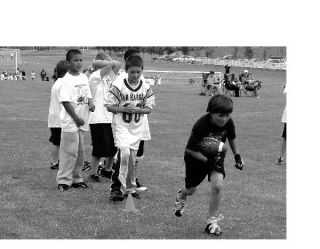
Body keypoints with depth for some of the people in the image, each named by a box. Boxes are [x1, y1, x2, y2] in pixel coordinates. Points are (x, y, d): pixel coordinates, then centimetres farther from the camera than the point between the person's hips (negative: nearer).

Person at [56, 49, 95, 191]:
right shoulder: (67, 80, -13)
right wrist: (76, 118, -20)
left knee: (80, 152, 13)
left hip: (82, 122, 7)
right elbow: (66, 101, -17)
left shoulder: (84, 77, 10)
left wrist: (91, 104, -3)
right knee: (69, 152, -5)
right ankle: (63, 180, 3)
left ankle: (76, 178, 23)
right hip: (71, 122, -7)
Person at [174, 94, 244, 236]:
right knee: (191, 189, 14)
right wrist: (207, 161, -29)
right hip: (197, 157, -2)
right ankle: (181, 195, 55)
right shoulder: (201, 125, -32)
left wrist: (237, 156, 3)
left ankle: (211, 221, -4)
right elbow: (190, 149, -23)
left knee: (217, 185, -20)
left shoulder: (228, 123, -19)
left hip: (216, 156, 2)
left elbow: (232, 138, 5)